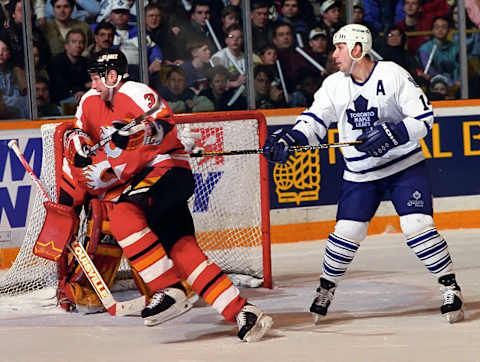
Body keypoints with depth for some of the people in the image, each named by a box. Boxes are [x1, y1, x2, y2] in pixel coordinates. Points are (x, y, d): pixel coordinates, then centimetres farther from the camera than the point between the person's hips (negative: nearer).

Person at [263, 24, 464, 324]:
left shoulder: (393, 75, -14)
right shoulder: (334, 85, -1)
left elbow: (424, 118, -15)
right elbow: (314, 121, -2)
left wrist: (391, 134, -29)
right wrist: (288, 140, -21)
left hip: (406, 166, -4)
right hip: (361, 173, 4)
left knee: (417, 226, -16)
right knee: (346, 233, 0)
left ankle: (451, 288, -5)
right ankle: (326, 289, 21)